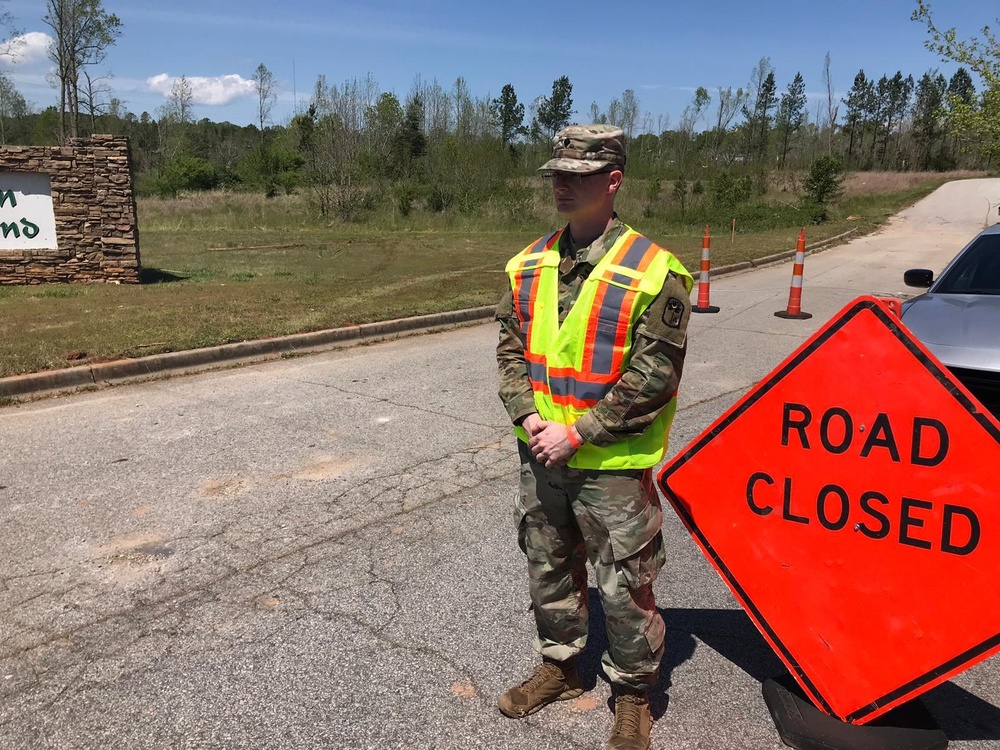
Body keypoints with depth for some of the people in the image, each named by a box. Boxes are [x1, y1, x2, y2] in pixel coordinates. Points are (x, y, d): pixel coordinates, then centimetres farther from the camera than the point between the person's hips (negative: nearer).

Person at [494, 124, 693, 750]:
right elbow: (511, 346, 7)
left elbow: (654, 375, -17)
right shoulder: (529, 265, 4)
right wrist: (526, 415, -8)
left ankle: (633, 695, 33)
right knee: (549, 570, 21)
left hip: (613, 464, -5)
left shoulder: (653, 271, -14)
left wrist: (578, 433, -18)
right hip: (542, 455, 6)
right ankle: (560, 665, 44)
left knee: (625, 586, 9)